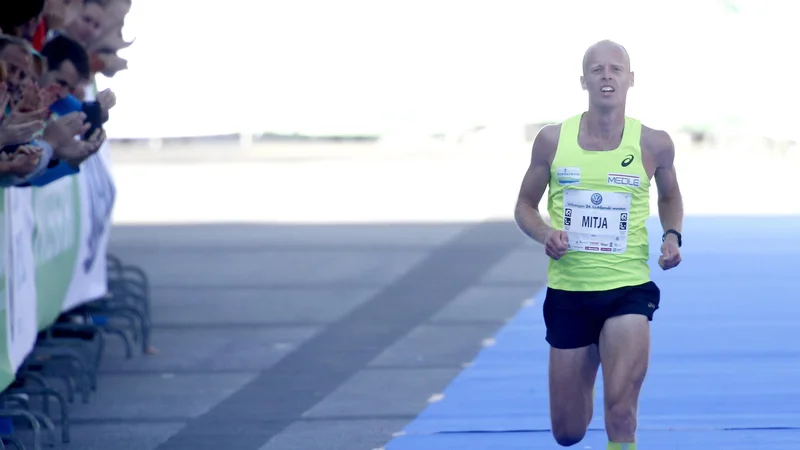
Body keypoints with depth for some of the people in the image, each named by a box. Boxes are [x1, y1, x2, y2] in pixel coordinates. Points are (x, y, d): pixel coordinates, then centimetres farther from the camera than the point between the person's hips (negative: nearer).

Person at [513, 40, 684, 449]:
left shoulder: (653, 144, -2)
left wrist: (672, 235, -3)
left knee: (621, 414, -21)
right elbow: (525, 205, 10)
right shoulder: (552, 140, -2)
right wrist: (543, 233, -12)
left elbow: (670, 198, 18)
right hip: (567, 292, 2)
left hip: (628, 291, -1)